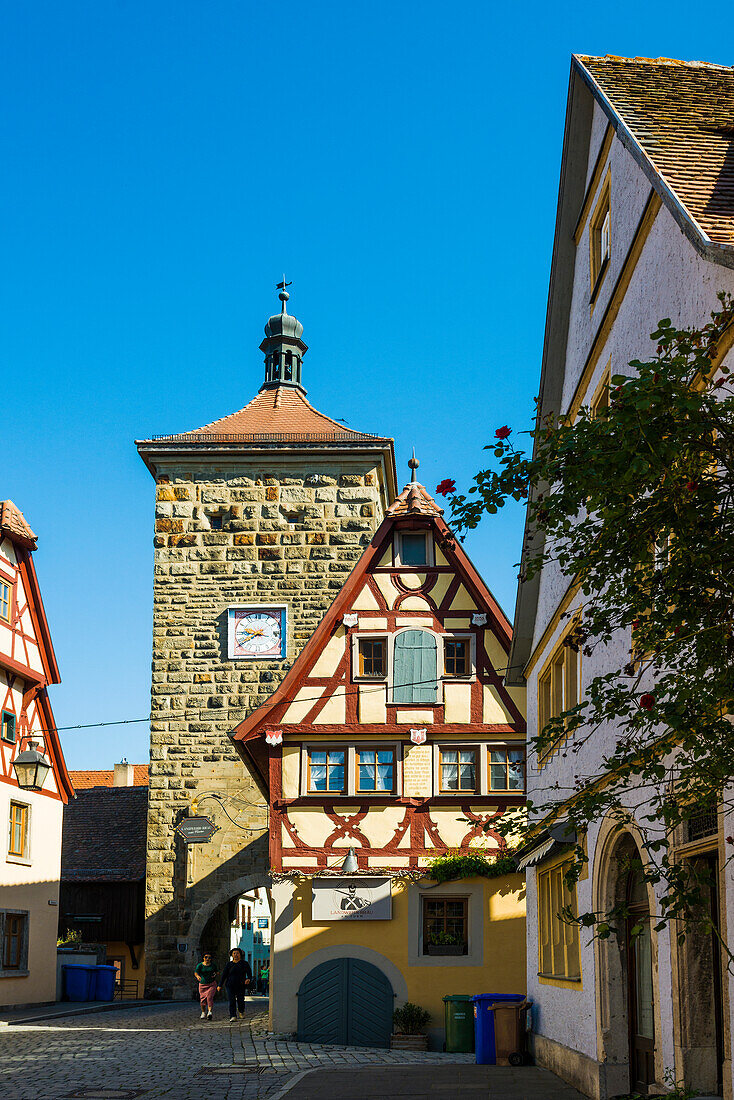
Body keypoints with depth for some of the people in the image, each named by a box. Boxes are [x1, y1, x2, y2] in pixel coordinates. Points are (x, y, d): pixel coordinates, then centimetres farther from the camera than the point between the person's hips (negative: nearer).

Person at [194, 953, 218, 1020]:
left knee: (210, 997, -18)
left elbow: (216, 972, 18)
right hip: (202, 984, 0)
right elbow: (196, 972, -19)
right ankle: (203, 1013, 25)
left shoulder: (213, 965, 3)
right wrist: (197, 976, -41)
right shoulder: (200, 965, -4)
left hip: (212, 984, 0)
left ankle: (209, 1012, -28)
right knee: (202, 999, 5)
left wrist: (215, 975, -5)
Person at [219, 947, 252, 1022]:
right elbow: (224, 974, 6)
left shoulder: (245, 963, 2)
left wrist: (248, 979, -26)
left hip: (241, 986, 0)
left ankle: (241, 1011, 29)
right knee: (232, 1001, -10)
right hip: (230, 986, 1)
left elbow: (249, 973, -4)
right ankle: (233, 1017, -10)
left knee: (240, 1000, -3)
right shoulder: (229, 964, 5)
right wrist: (220, 985, 4)